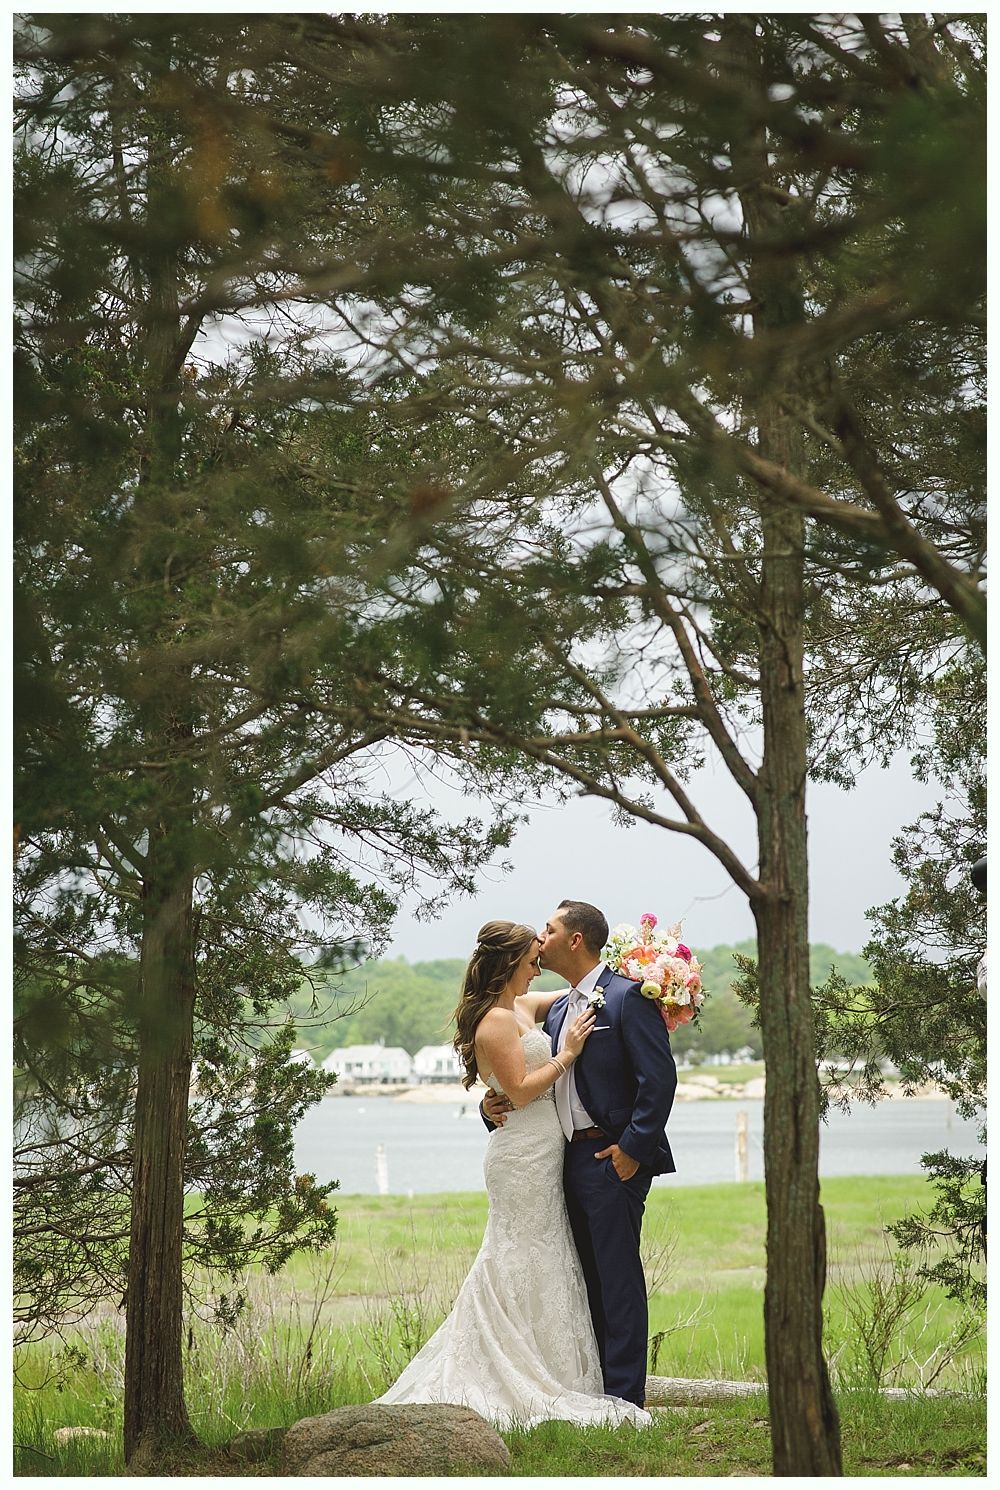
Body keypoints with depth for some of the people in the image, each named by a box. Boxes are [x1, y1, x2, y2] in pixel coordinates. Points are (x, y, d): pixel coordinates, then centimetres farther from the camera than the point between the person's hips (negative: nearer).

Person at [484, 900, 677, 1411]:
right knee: (587, 1278, 12)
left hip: (614, 1158, -9)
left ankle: (623, 1396, -2)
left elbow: (659, 1078, -15)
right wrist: (495, 1107, 3)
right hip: (571, 1159, 9)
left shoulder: (627, 997, -9)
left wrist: (632, 1148, -18)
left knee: (618, 1275, -5)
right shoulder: (558, 1010, 18)